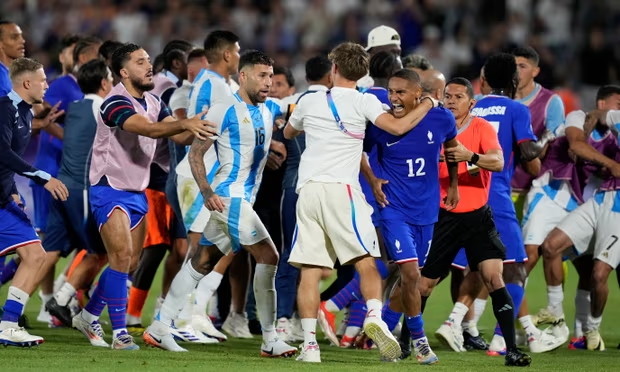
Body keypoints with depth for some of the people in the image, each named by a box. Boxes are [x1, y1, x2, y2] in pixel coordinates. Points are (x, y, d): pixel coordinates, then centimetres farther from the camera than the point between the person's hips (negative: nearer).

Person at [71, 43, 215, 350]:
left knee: (131, 262, 10)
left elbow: (177, 134, 3)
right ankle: (119, 333, -15)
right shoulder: (116, 102, -19)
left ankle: (89, 316, 26)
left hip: (137, 192, 9)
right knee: (121, 255, -18)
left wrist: (197, 127, -16)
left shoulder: (153, 103, 9)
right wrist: (184, 123, -49)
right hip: (109, 189, -9)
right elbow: (148, 128, -36)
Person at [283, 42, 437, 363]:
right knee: (366, 262, -3)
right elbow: (397, 127, -11)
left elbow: (288, 132, 32)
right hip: (341, 189, -3)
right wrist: (427, 104, 4)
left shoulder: (309, 101, 13)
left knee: (310, 270, 1)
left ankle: (309, 342, -5)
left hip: (308, 189, 3)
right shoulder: (362, 102, 1)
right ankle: (374, 318, -26)